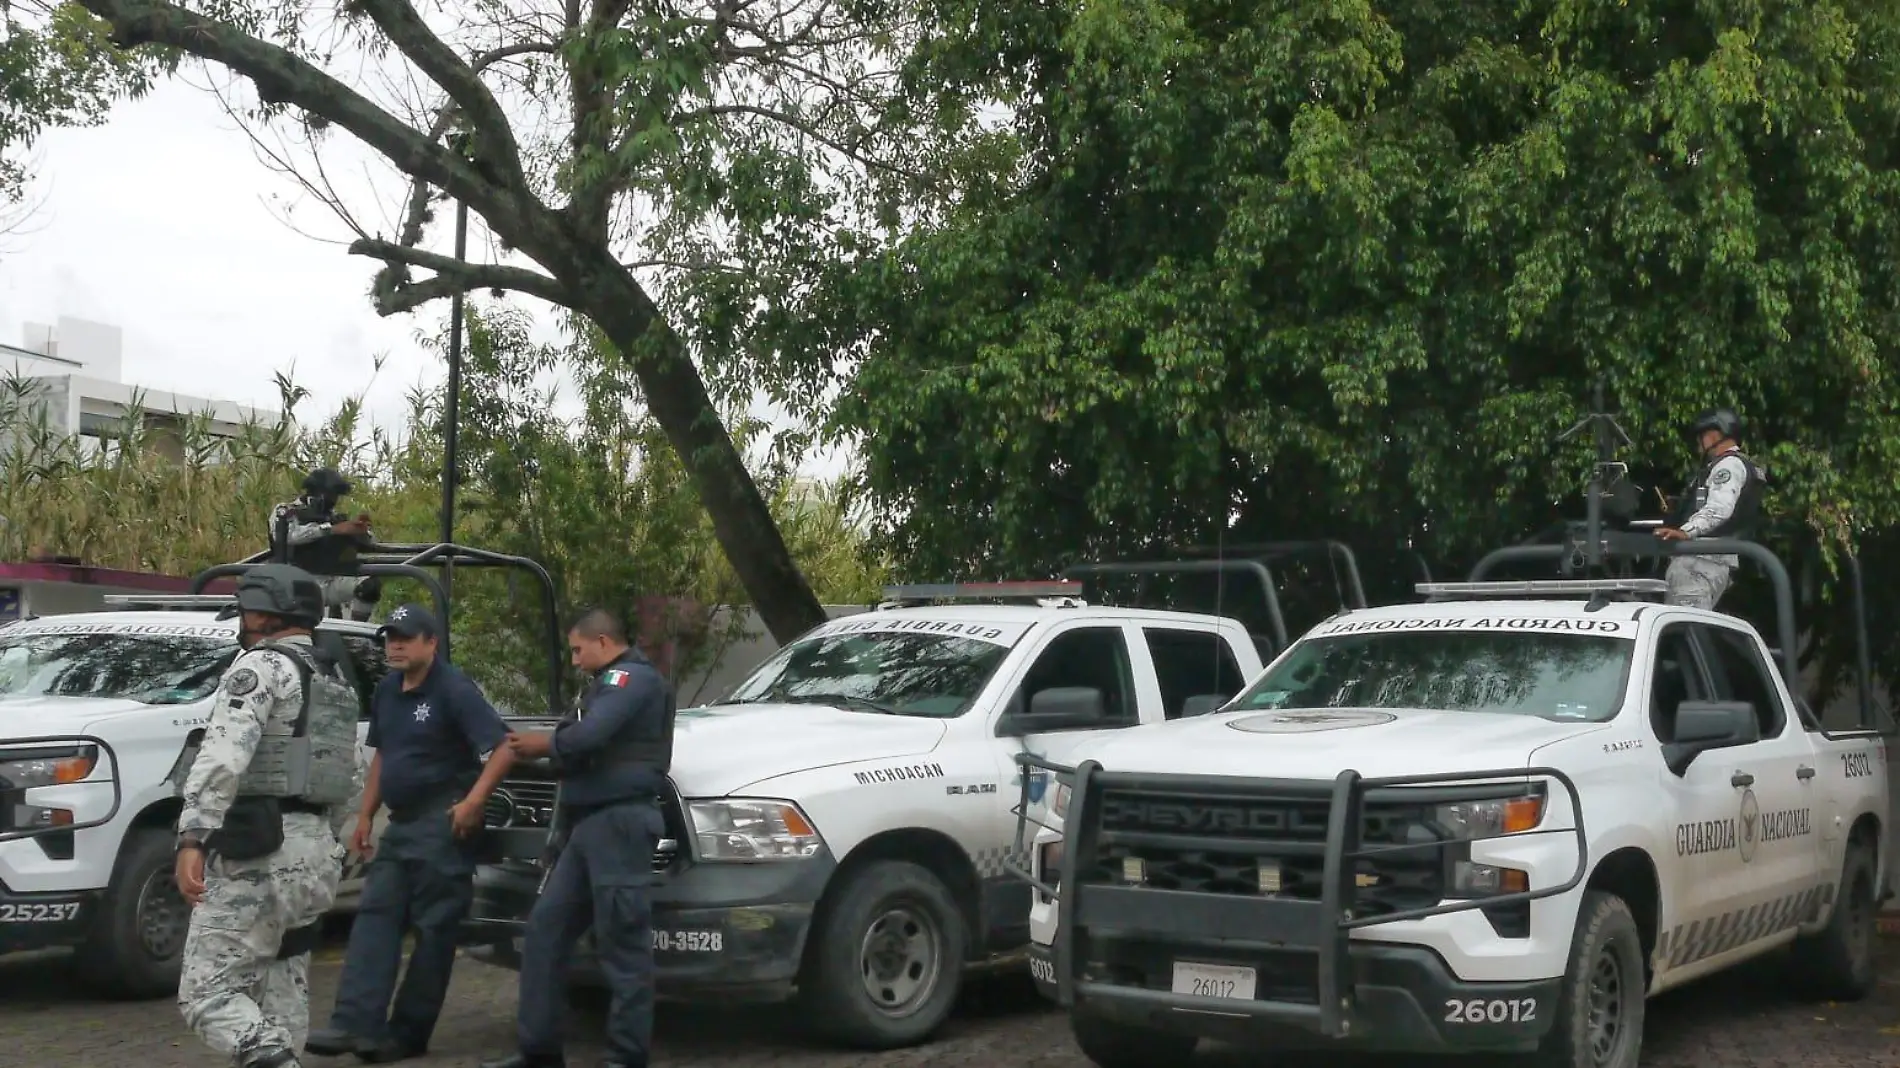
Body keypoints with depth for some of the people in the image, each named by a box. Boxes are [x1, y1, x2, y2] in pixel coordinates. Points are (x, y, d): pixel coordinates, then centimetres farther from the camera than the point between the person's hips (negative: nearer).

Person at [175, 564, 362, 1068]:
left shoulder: (262, 666, -8)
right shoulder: (336, 679, 20)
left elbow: (223, 757, -22)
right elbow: (345, 779, 21)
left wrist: (193, 837, -27)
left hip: (256, 851, -9)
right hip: (317, 851, 9)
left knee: (208, 992, -8)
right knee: (280, 996, 15)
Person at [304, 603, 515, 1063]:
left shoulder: (454, 690, -13)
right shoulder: (386, 691, 12)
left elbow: (503, 750, -19)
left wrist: (473, 802, -26)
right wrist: (365, 816, 18)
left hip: (442, 826, -8)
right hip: (400, 824, 9)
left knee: (433, 927, -2)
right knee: (374, 917, -2)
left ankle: (408, 1034, 2)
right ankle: (357, 1023, -7)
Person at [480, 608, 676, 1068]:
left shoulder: (633, 676, -8)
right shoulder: (608, 683, 26)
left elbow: (587, 736, -21)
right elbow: (583, 745, 20)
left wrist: (543, 745, -3)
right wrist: (539, 747, 3)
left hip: (619, 822, -11)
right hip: (589, 825, 11)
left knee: (622, 943, -7)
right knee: (545, 930, 9)